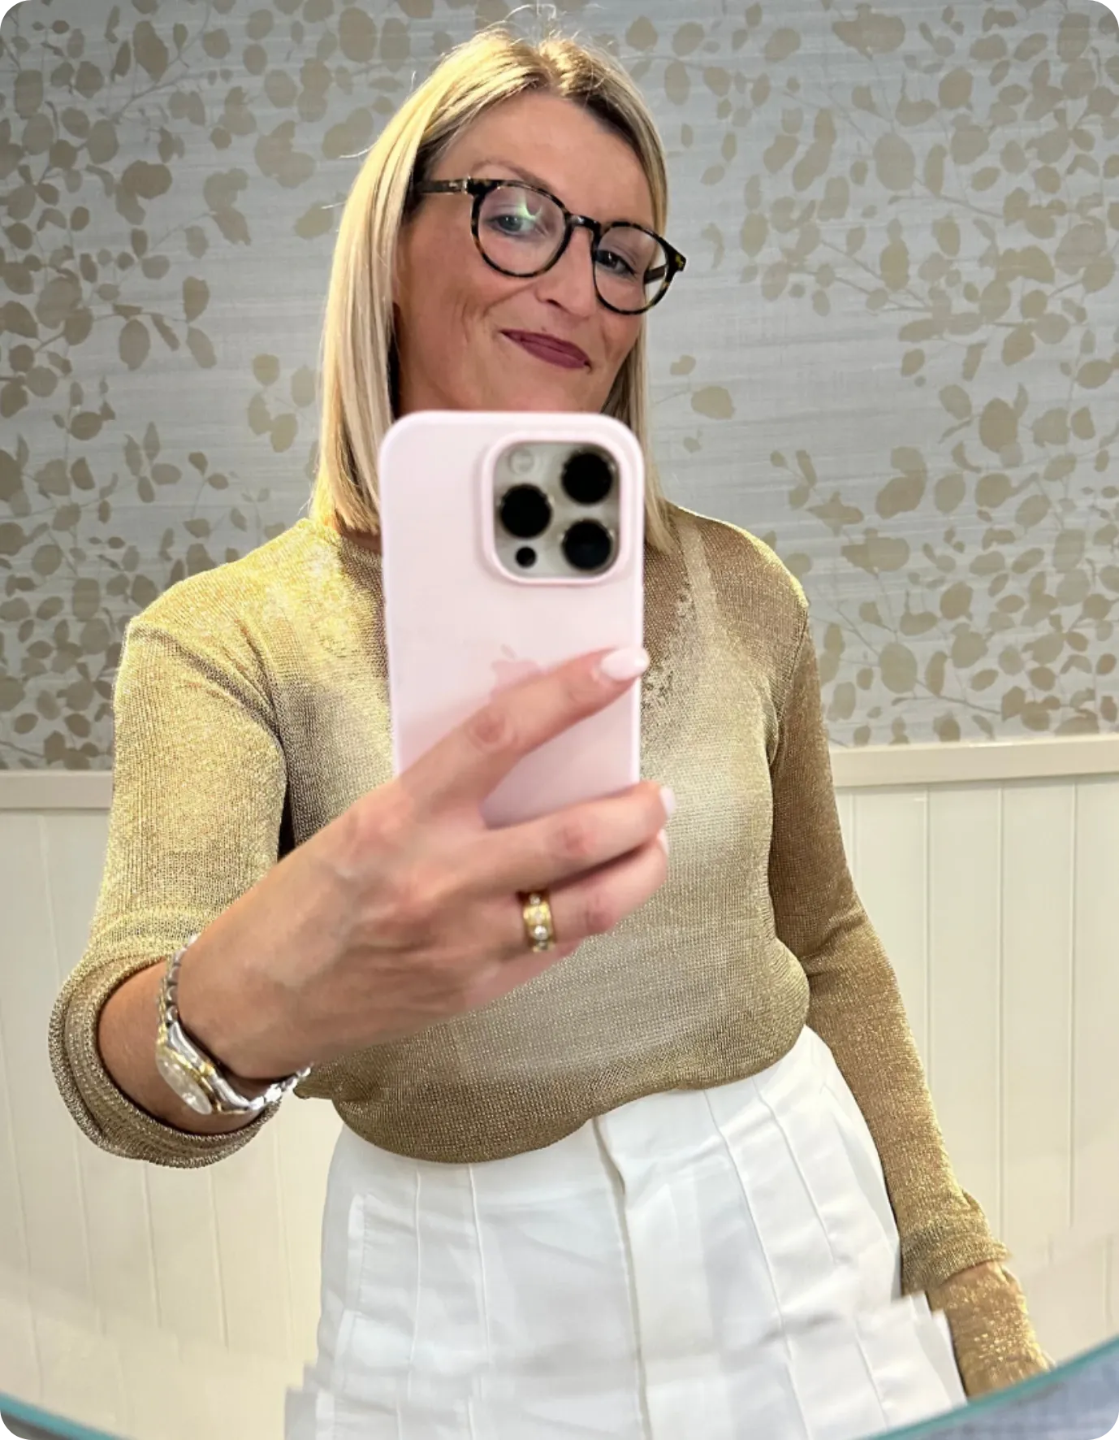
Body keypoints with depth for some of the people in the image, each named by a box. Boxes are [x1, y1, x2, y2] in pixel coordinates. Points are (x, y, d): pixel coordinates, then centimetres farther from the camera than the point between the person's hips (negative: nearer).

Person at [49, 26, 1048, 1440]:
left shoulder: (736, 591, -6)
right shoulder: (224, 638, -13)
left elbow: (826, 946, 3)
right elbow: (118, 1062, -26)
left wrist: (965, 1287, 4)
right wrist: (244, 1000, -48)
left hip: (796, 1255, 3)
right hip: (458, 1322, -1)